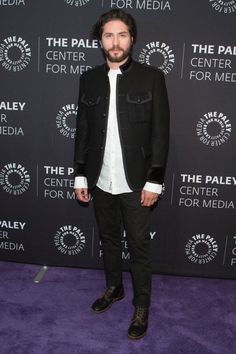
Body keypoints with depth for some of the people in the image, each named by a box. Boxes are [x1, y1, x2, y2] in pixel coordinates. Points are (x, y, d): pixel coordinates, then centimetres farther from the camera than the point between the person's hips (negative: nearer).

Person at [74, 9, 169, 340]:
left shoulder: (151, 77, -5)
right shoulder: (89, 79, 5)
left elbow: (160, 132, -6)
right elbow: (82, 129, 8)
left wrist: (154, 181, -10)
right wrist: (80, 175, 6)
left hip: (135, 183, -3)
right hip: (100, 182, 4)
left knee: (139, 247, 7)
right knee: (109, 239, 19)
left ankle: (142, 306, 26)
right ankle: (114, 288, 42)